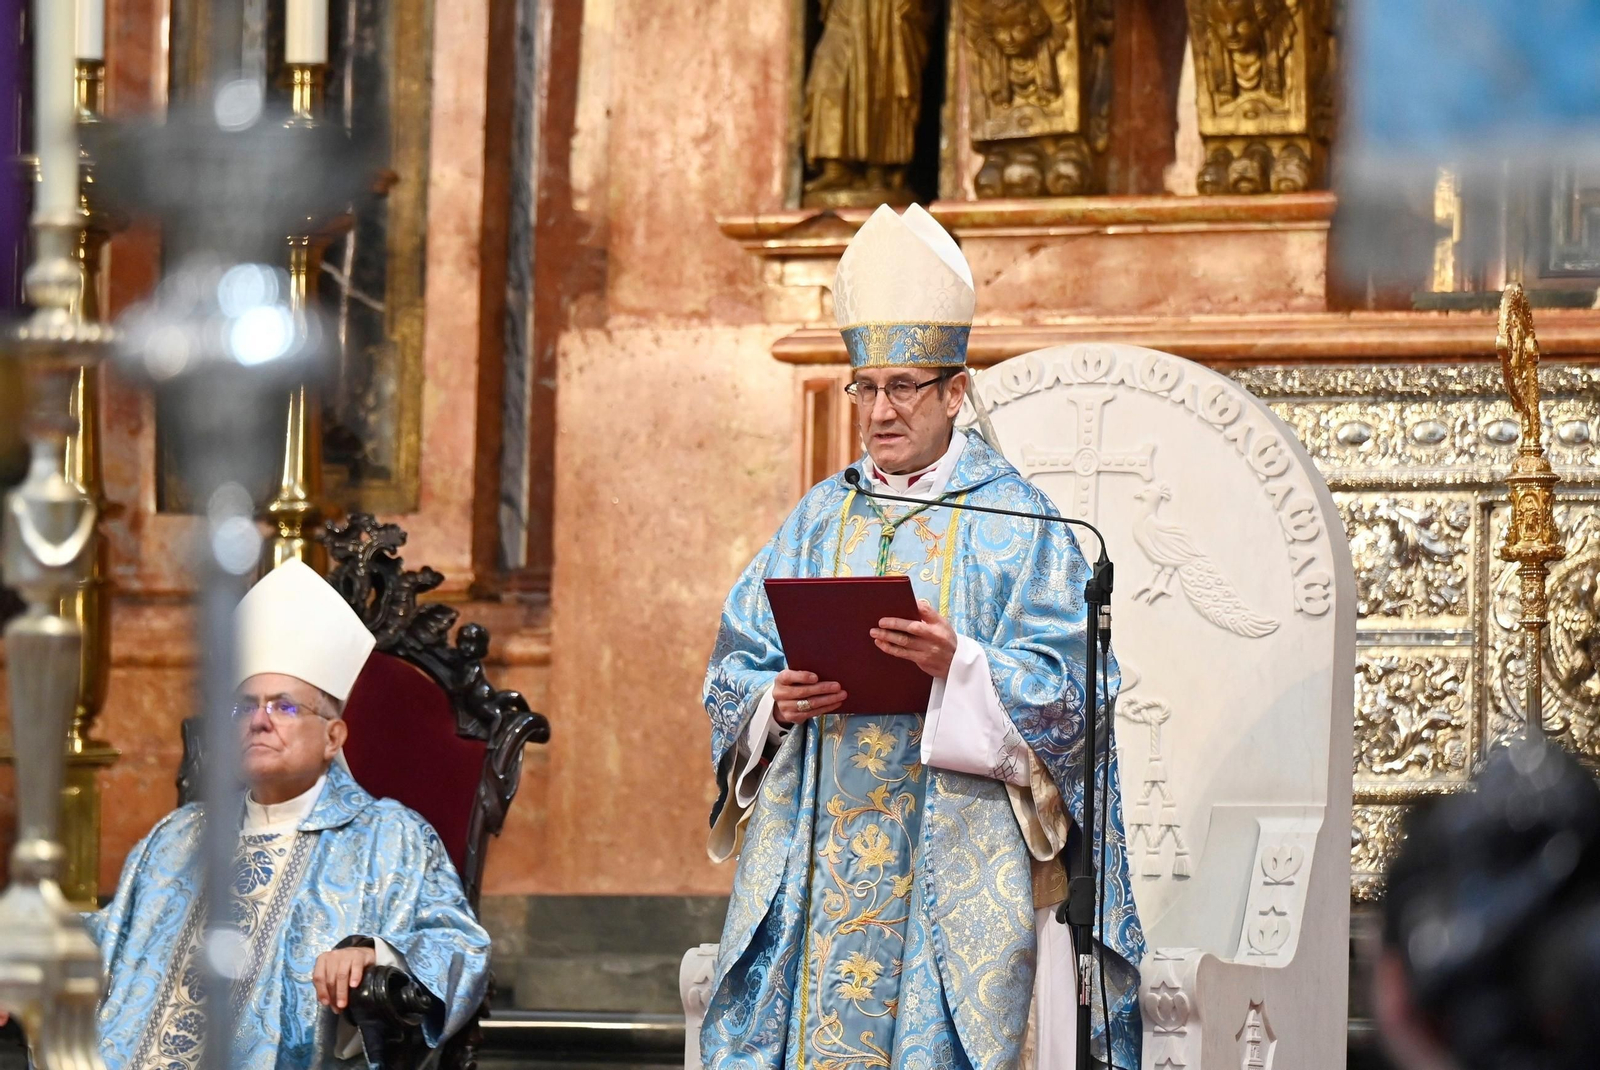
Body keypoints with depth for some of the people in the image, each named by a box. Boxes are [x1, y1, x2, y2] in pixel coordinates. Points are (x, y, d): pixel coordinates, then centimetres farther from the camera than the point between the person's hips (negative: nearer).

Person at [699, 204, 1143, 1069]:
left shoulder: (1014, 520, 2)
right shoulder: (820, 519, 15)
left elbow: (1064, 690, -6)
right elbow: (733, 672, 13)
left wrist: (957, 664, -22)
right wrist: (778, 700, -9)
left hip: (954, 861, -4)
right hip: (818, 860, 4)